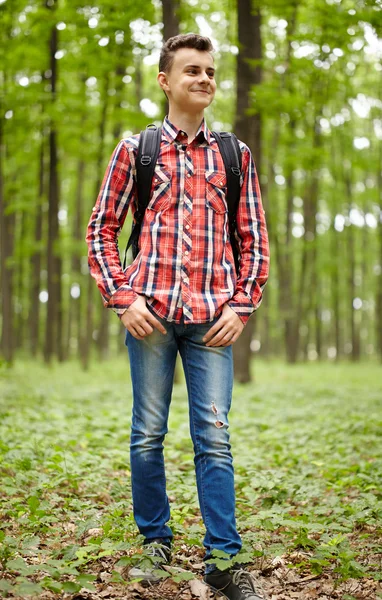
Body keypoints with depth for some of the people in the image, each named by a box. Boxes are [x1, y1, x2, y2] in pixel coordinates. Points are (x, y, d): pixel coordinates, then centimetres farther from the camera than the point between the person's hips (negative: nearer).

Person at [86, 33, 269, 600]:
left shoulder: (235, 155, 13)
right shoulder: (134, 150, 9)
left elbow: (254, 240, 13)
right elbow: (101, 230, 9)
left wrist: (242, 305, 2)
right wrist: (122, 298, -3)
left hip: (213, 317, 1)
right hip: (150, 312, 0)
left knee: (214, 436, -1)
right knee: (148, 433, 6)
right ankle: (155, 541, 22)